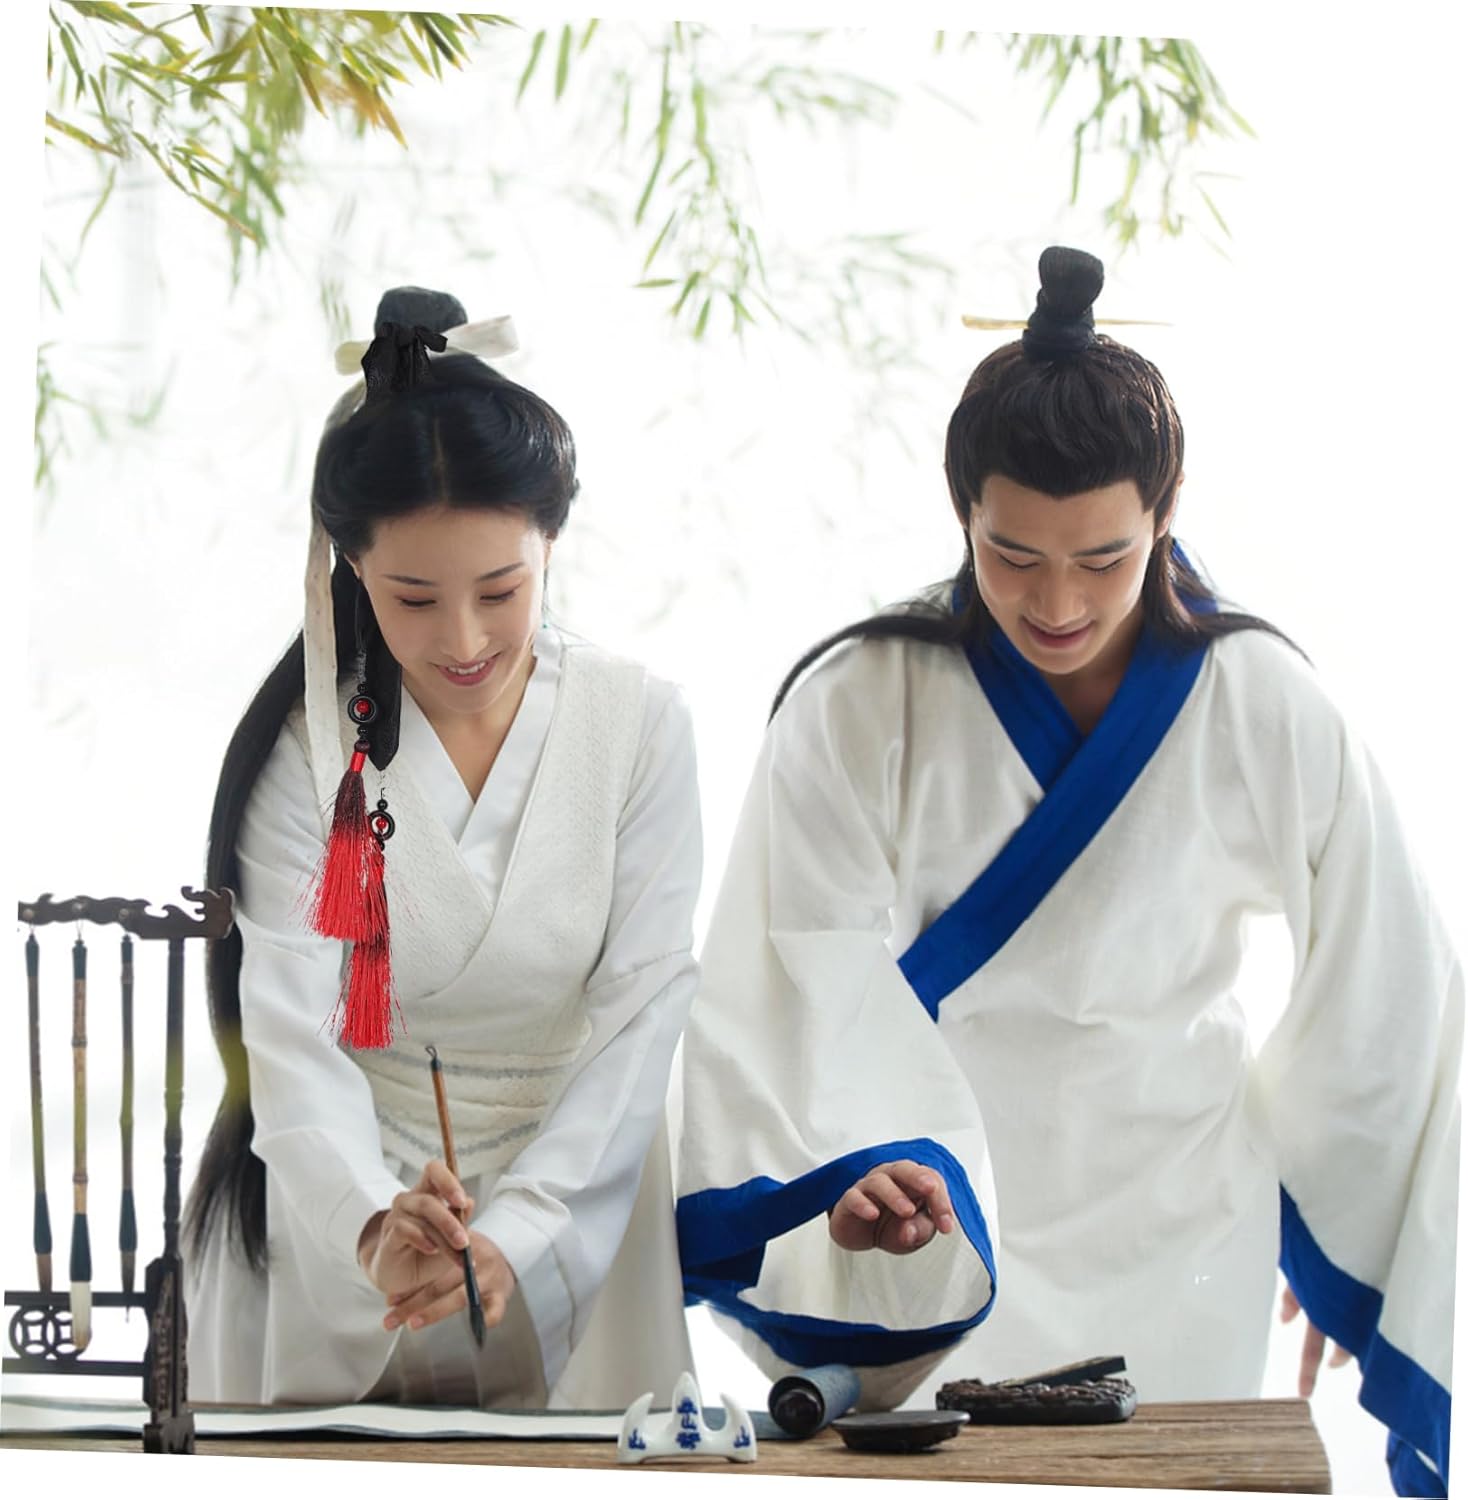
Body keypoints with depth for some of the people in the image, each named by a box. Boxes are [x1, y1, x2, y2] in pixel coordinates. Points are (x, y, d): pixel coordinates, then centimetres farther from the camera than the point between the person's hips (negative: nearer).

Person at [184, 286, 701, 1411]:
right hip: (335, 1216, -1)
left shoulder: (639, 725, -7)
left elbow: (646, 1007, -12)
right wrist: (372, 1224, -38)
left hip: (569, 1196, 1)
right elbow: (291, 1032, -18)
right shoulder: (308, 746, -10)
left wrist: (514, 1230, -26)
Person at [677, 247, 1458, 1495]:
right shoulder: (858, 711, -9)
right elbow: (818, 993, -16)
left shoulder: (1266, 714, -6)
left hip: (1176, 1272, 1)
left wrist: (1336, 1252, 10)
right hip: (931, 1261, -1)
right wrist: (863, 1176, -33)